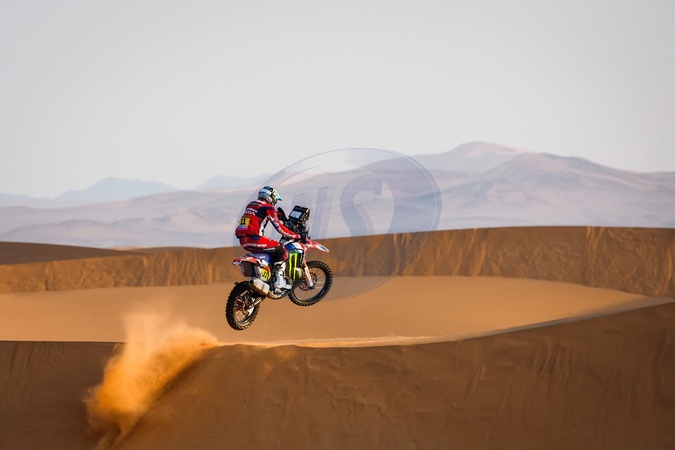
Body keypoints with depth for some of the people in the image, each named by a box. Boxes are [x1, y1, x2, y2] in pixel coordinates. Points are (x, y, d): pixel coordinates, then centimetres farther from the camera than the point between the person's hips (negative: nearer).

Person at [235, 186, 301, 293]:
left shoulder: (251, 205, 23)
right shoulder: (268, 208, -2)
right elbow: (279, 227, -6)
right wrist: (296, 236, 3)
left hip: (243, 240, 9)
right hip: (254, 239, -9)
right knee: (281, 251, -2)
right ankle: (279, 282, -12)